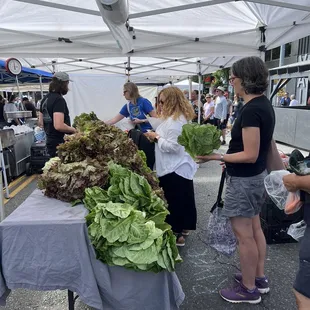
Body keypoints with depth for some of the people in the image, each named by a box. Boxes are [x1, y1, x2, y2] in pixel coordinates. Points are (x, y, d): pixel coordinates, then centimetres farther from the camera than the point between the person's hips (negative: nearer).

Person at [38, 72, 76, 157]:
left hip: (50, 140, 9)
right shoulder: (59, 100, -17)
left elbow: (40, 123, 18)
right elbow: (59, 126, -28)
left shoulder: (45, 98, 11)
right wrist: (73, 130, -13)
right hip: (59, 142, -9)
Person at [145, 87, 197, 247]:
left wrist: (157, 138, -15)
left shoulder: (174, 120, -22)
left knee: (173, 201, 2)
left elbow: (173, 146, -26)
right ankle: (184, 227, 35)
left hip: (174, 169, -11)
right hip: (182, 166, 11)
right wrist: (158, 136, 9)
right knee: (183, 199, 19)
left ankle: (176, 234, 15)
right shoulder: (181, 116, 11)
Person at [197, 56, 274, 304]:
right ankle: (259, 279, 37)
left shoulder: (251, 110, -24)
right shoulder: (264, 104, 7)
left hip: (243, 180, -10)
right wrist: (229, 156, 20)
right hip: (256, 176, 10)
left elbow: (250, 155, -25)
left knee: (244, 235, 5)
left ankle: (249, 290, 23)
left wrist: (216, 156, -23)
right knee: (254, 229, 20)